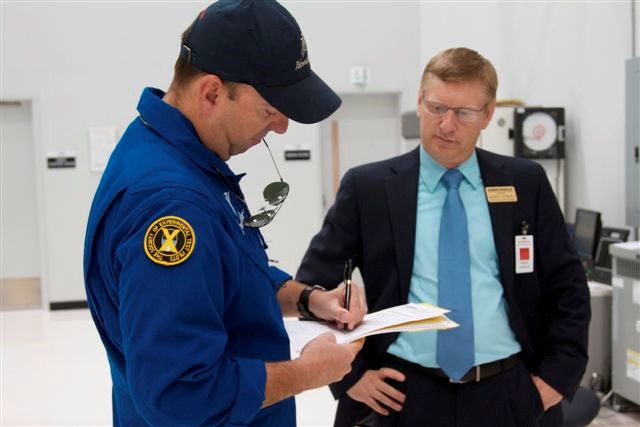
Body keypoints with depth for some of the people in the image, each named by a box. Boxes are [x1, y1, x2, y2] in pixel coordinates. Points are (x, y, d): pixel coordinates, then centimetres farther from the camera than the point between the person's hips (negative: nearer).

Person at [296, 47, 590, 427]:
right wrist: (350, 375, -5)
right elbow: (314, 286, 0)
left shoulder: (526, 183, 1)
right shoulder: (367, 188, -3)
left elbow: (568, 289, 7)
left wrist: (558, 375, -1)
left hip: (507, 396, 1)